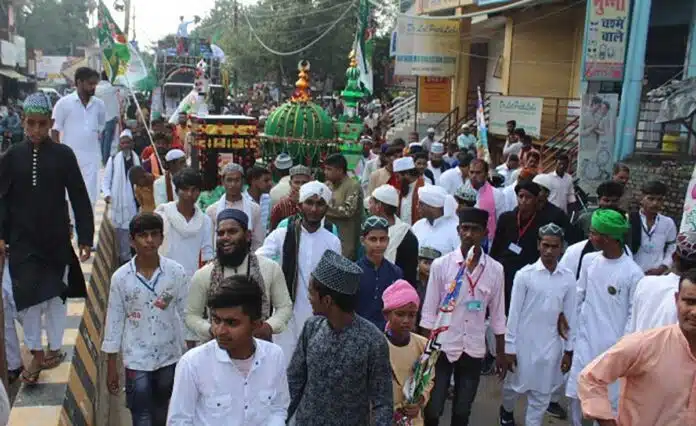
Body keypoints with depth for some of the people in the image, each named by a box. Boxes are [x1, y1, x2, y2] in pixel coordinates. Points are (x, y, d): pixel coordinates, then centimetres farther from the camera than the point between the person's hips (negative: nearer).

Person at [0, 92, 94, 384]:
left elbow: (79, 198, -3)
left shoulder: (63, 155, -5)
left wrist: (85, 237, -5)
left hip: (56, 239, -1)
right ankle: (36, 353, 20)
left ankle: (54, 348, 27)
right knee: (27, 297, 4)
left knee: (56, 296, 10)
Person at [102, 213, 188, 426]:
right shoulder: (121, 277, -11)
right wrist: (111, 366, -1)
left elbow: (186, 315, -1)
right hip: (137, 359, -1)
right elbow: (114, 321, -3)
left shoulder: (177, 272, -10)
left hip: (169, 356, 1)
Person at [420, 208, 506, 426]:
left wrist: (501, 353, 8)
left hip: (474, 350, 2)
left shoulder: (495, 269, -4)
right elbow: (429, 311, -4)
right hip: (442, 348, -1)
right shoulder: (441, 265, -9)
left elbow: (497, 314, 5)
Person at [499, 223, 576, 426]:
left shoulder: (568, 278, -3)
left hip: (551, 345, 2)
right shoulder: (525, 274, -11)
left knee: (541, 396, 10)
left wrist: (568, 350, 6)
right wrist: (509, 347, -7)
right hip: (524, 343, -2)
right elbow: (514, 313, -8)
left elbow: (570, 316, 4)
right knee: (515, 386, 16)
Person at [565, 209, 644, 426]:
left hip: (612, 345, -4)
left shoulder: (633, 273, -16)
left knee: (609, 396, 8)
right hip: (585, 339, 4)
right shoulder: (589, 260, -2)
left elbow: (634, 314, -9)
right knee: (576, 391, 11)